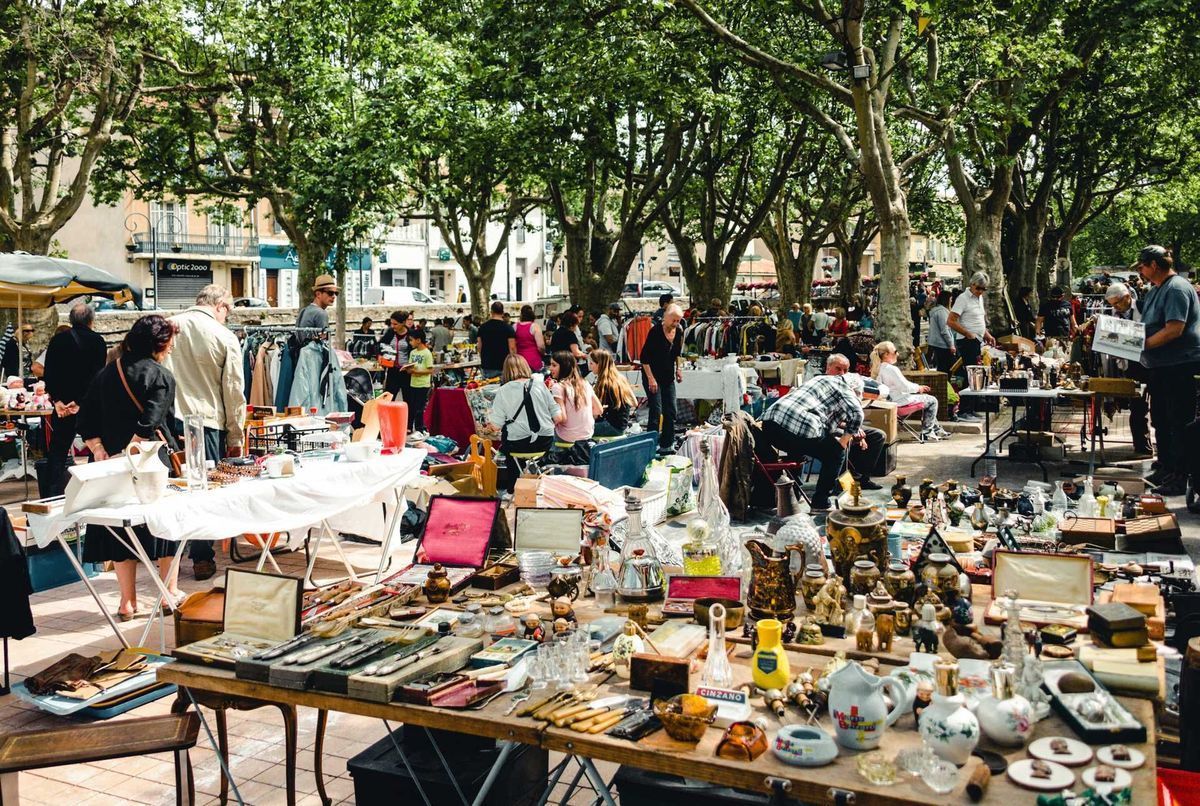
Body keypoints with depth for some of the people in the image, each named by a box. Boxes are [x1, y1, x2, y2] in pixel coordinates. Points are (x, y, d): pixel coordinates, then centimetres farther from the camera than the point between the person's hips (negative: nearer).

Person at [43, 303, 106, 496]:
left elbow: (49, 372, -1)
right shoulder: (97, 341, -4)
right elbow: (97, 374, -11)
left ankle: (54, 493, 5)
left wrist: (57, 401, -4)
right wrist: (80, 402, -11)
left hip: (62, 406, 2)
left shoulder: (58, 340, 4)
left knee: (58, 452, 9)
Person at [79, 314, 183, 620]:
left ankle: (127, 603, 14)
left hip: (113, 462, 6)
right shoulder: (161, 376, -11)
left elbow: (86, 419, 7)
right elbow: (150, 425, -21)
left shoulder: (106, 373, 10)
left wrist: (100, 451, 3)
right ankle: (170, 594, 18)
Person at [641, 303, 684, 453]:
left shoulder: (679, 332, 1)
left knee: (670, 411, 5)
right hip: (652, 375, -6)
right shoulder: (655, 331, -17)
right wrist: (650, 378, -19)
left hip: (668, 376, 6)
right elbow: (644, 357, -16)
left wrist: (678, 368, 11)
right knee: (656, 410, -11)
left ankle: (666, 445, 14)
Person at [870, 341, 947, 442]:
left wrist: (918, 387, 13)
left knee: (927, 398, 27)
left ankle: (937, 429, 33)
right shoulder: (891, 369, -25)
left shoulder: (879, 368, 6)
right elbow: (905, 387, -24)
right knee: (932, 401, 5)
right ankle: (926, 433, 9)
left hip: (892, 398, 10)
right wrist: (918, 388, -5)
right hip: (901, 400, -10)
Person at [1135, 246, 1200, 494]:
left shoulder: (1177, 289, -17)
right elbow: (1148, 326, 22)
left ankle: (1178, 478, 0)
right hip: (1160, 367, 11)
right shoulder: (1155, 290, 15)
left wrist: (1141, 344, -21)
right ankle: (1164, 469, 30)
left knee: (1178, 424, -5)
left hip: (1180, 365, -11)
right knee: (1160, 420, 18)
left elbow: (1174, 330, -26)